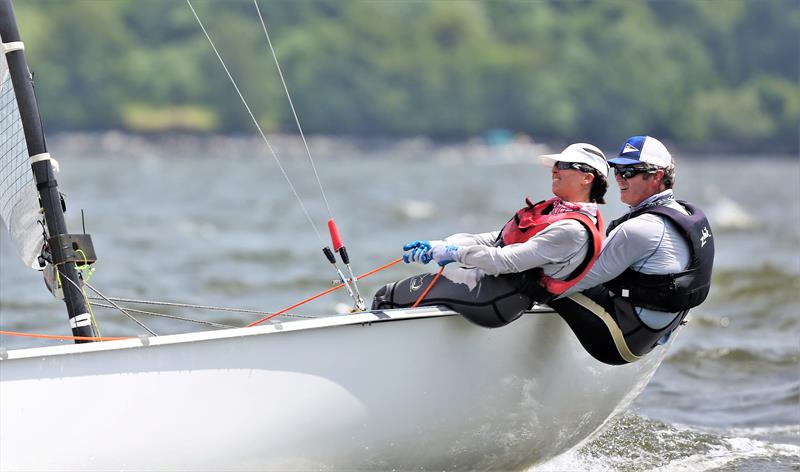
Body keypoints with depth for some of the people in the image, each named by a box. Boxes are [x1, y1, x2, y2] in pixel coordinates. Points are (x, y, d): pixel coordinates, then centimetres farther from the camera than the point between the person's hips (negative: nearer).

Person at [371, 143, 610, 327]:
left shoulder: (573, 231, -18)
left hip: (490, 299, -10)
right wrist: (441, 246, 3)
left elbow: (507, 261, -23)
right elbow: (496, 239, 13)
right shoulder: (556, 210, 14)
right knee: (389, 293, 15)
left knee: (386, 298, -5)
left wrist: (454, 253, -13)